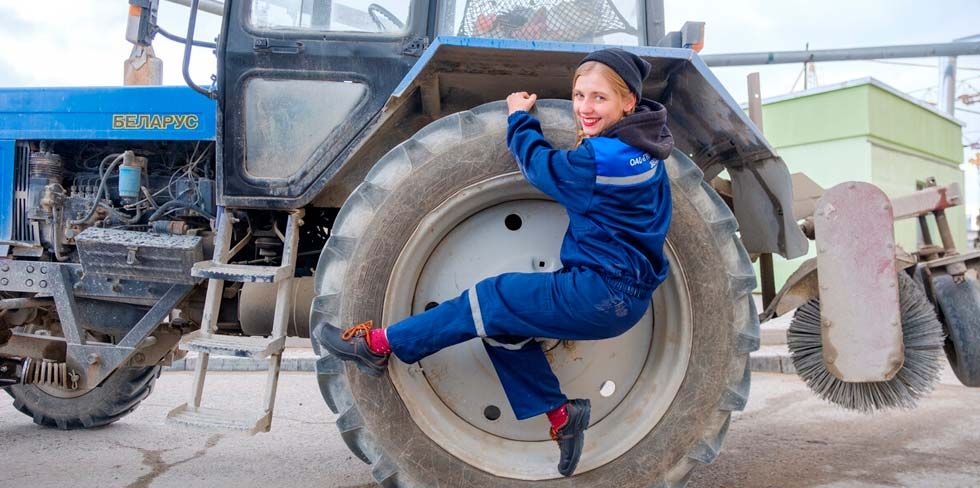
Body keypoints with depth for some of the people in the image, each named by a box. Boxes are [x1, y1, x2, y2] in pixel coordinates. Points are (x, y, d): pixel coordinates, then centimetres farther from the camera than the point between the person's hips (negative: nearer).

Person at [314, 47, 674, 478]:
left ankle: (380, 345, 4)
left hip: (601, 294, -9)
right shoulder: (638, 146, 8)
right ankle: (559, 413, 11)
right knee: (500, 324, 11)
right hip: (621, 296, 9)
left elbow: (539, 165, -7)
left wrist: (519, 118, 8)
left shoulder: (606, 157, -22)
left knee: (488, 302, -6)